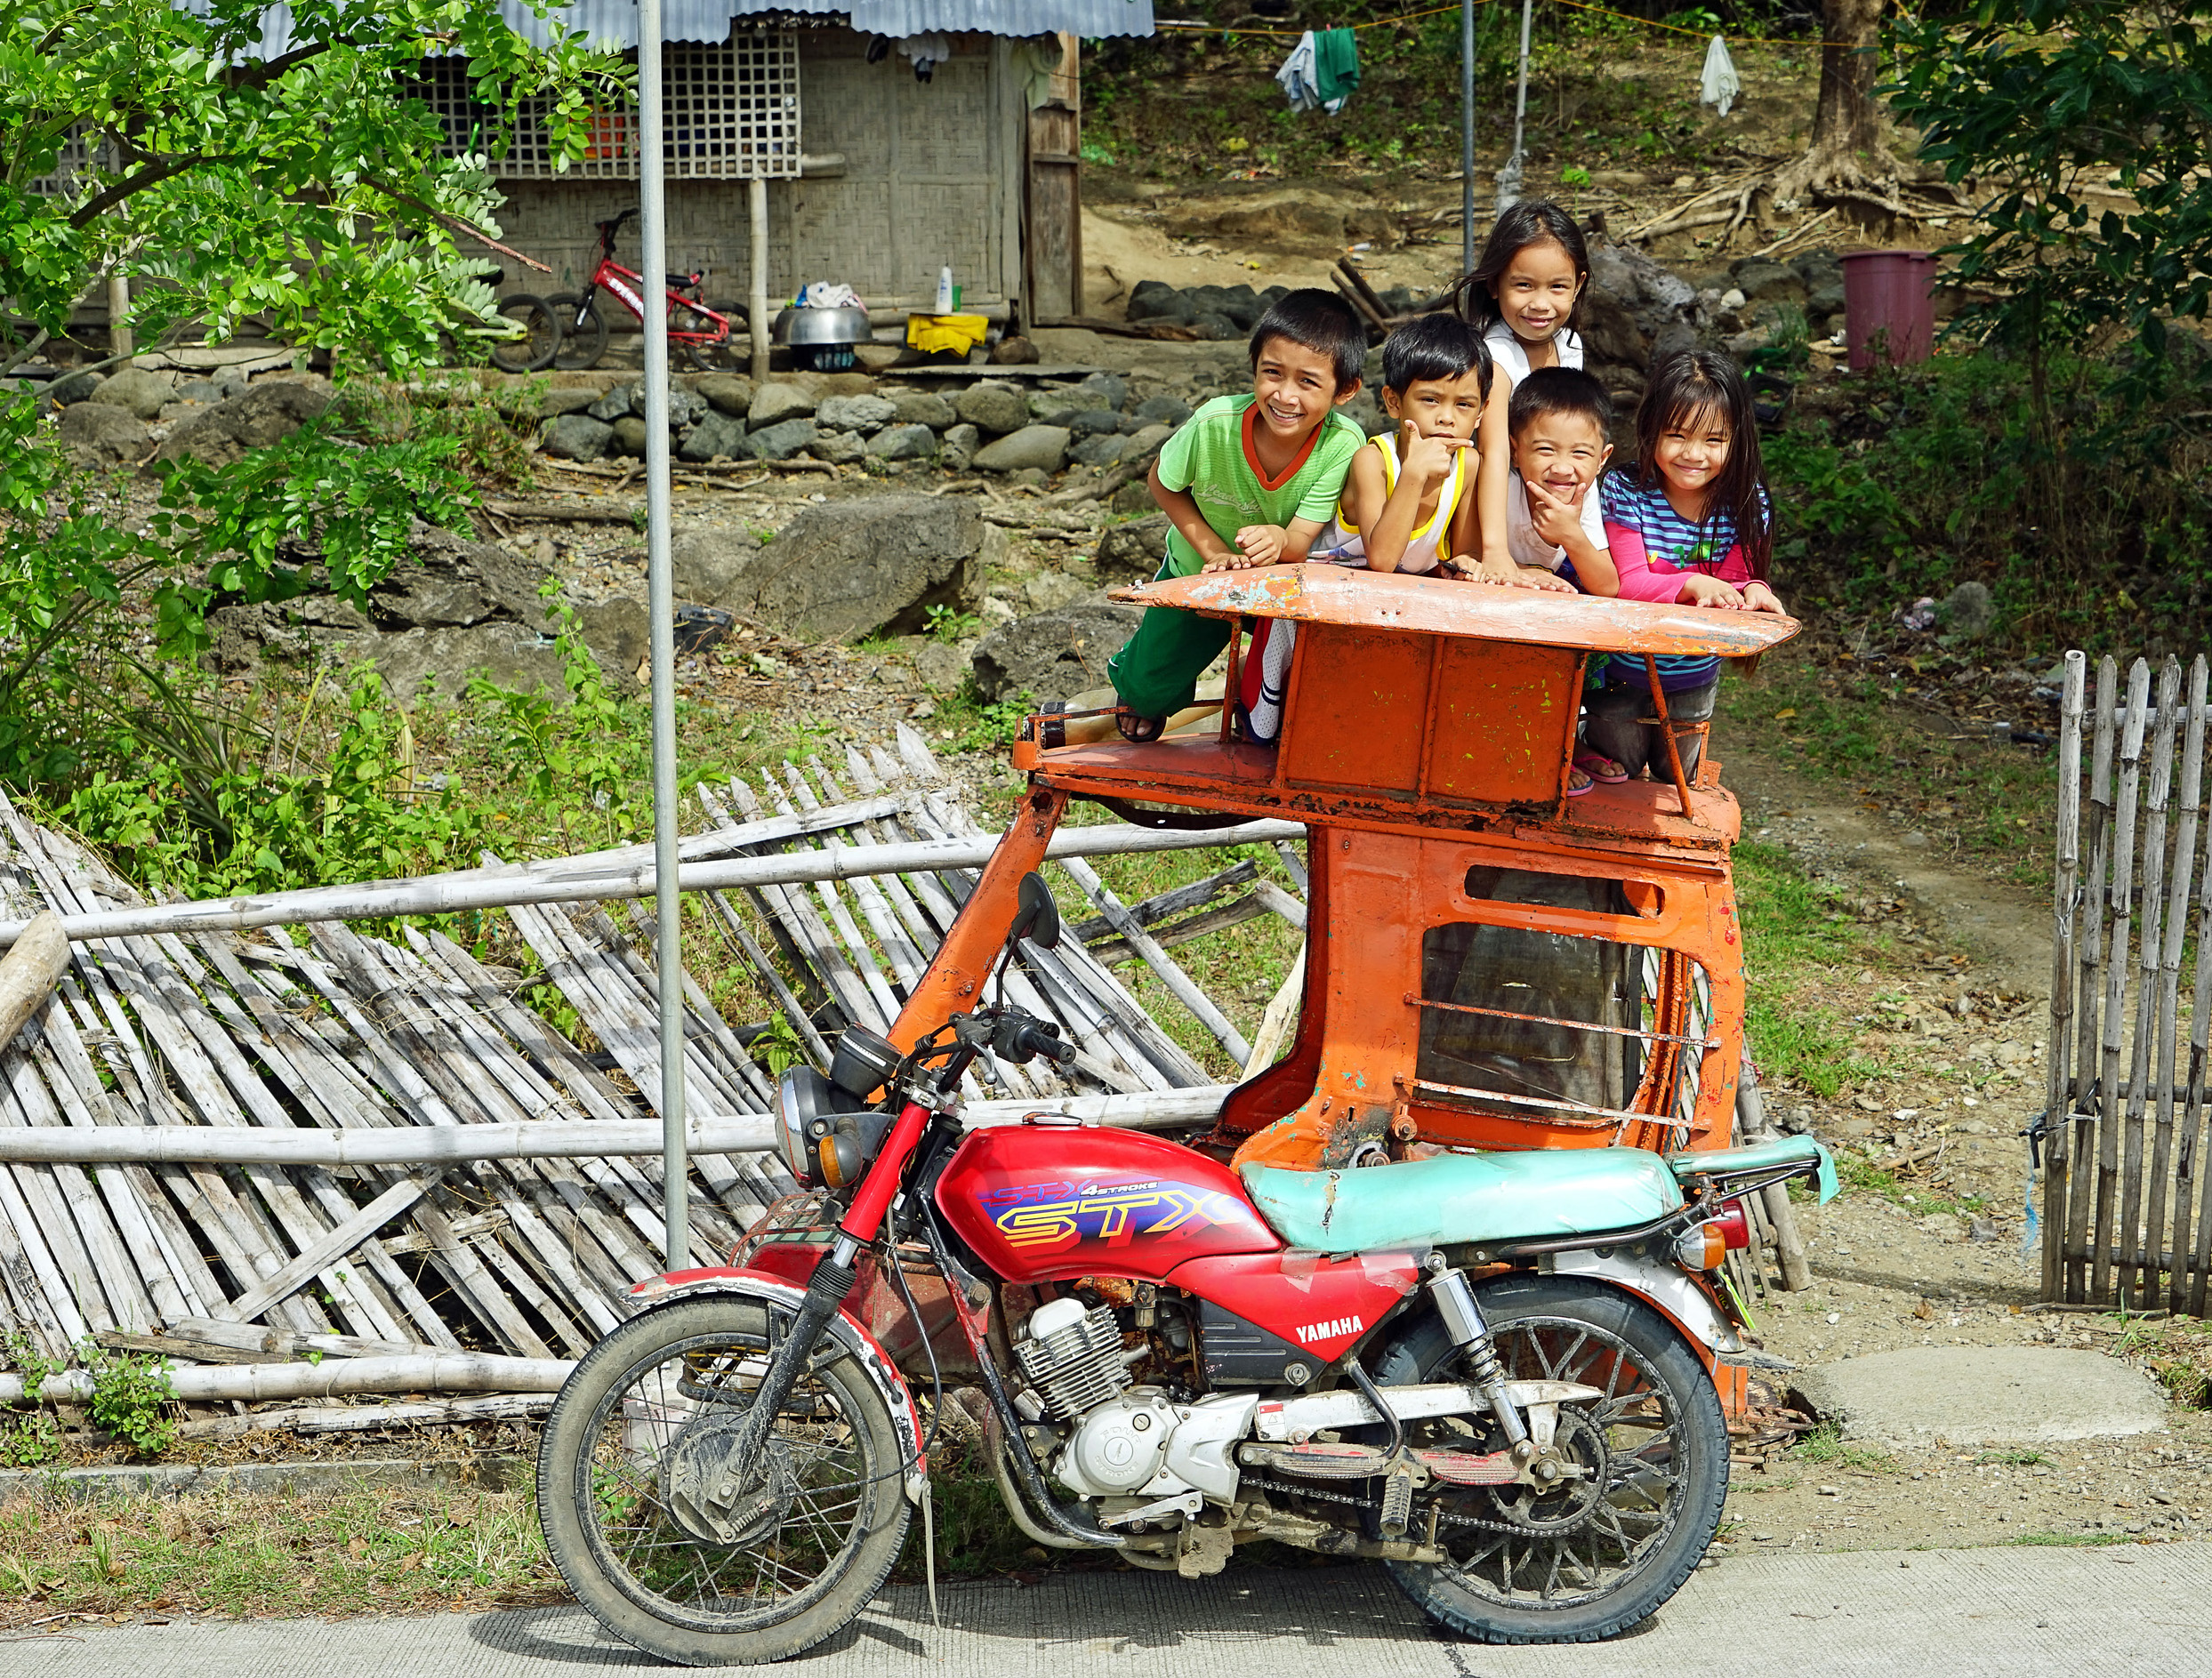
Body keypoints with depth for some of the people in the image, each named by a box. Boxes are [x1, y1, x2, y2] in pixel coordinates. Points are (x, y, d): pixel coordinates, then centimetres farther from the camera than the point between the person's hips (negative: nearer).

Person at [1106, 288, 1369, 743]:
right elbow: (1164, 485, -12)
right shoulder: (1214, 425, -33)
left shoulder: (1344, 445, -34)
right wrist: (1213, 551, -22)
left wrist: (1278, 539, -54)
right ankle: (1135, 665, 44)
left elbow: (1300, 546, -31)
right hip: (1200, 570, 0)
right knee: (1150, 690, 7)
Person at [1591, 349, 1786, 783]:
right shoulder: (1626, 494, -21)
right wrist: (1691, 585, -45)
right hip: (1621, 674, -3)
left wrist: (1752, 593, -36)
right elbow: (1628, 584, -26)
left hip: (1695, 678, 3)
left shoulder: (1746, 504, -13)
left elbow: (1734, 580, -11)